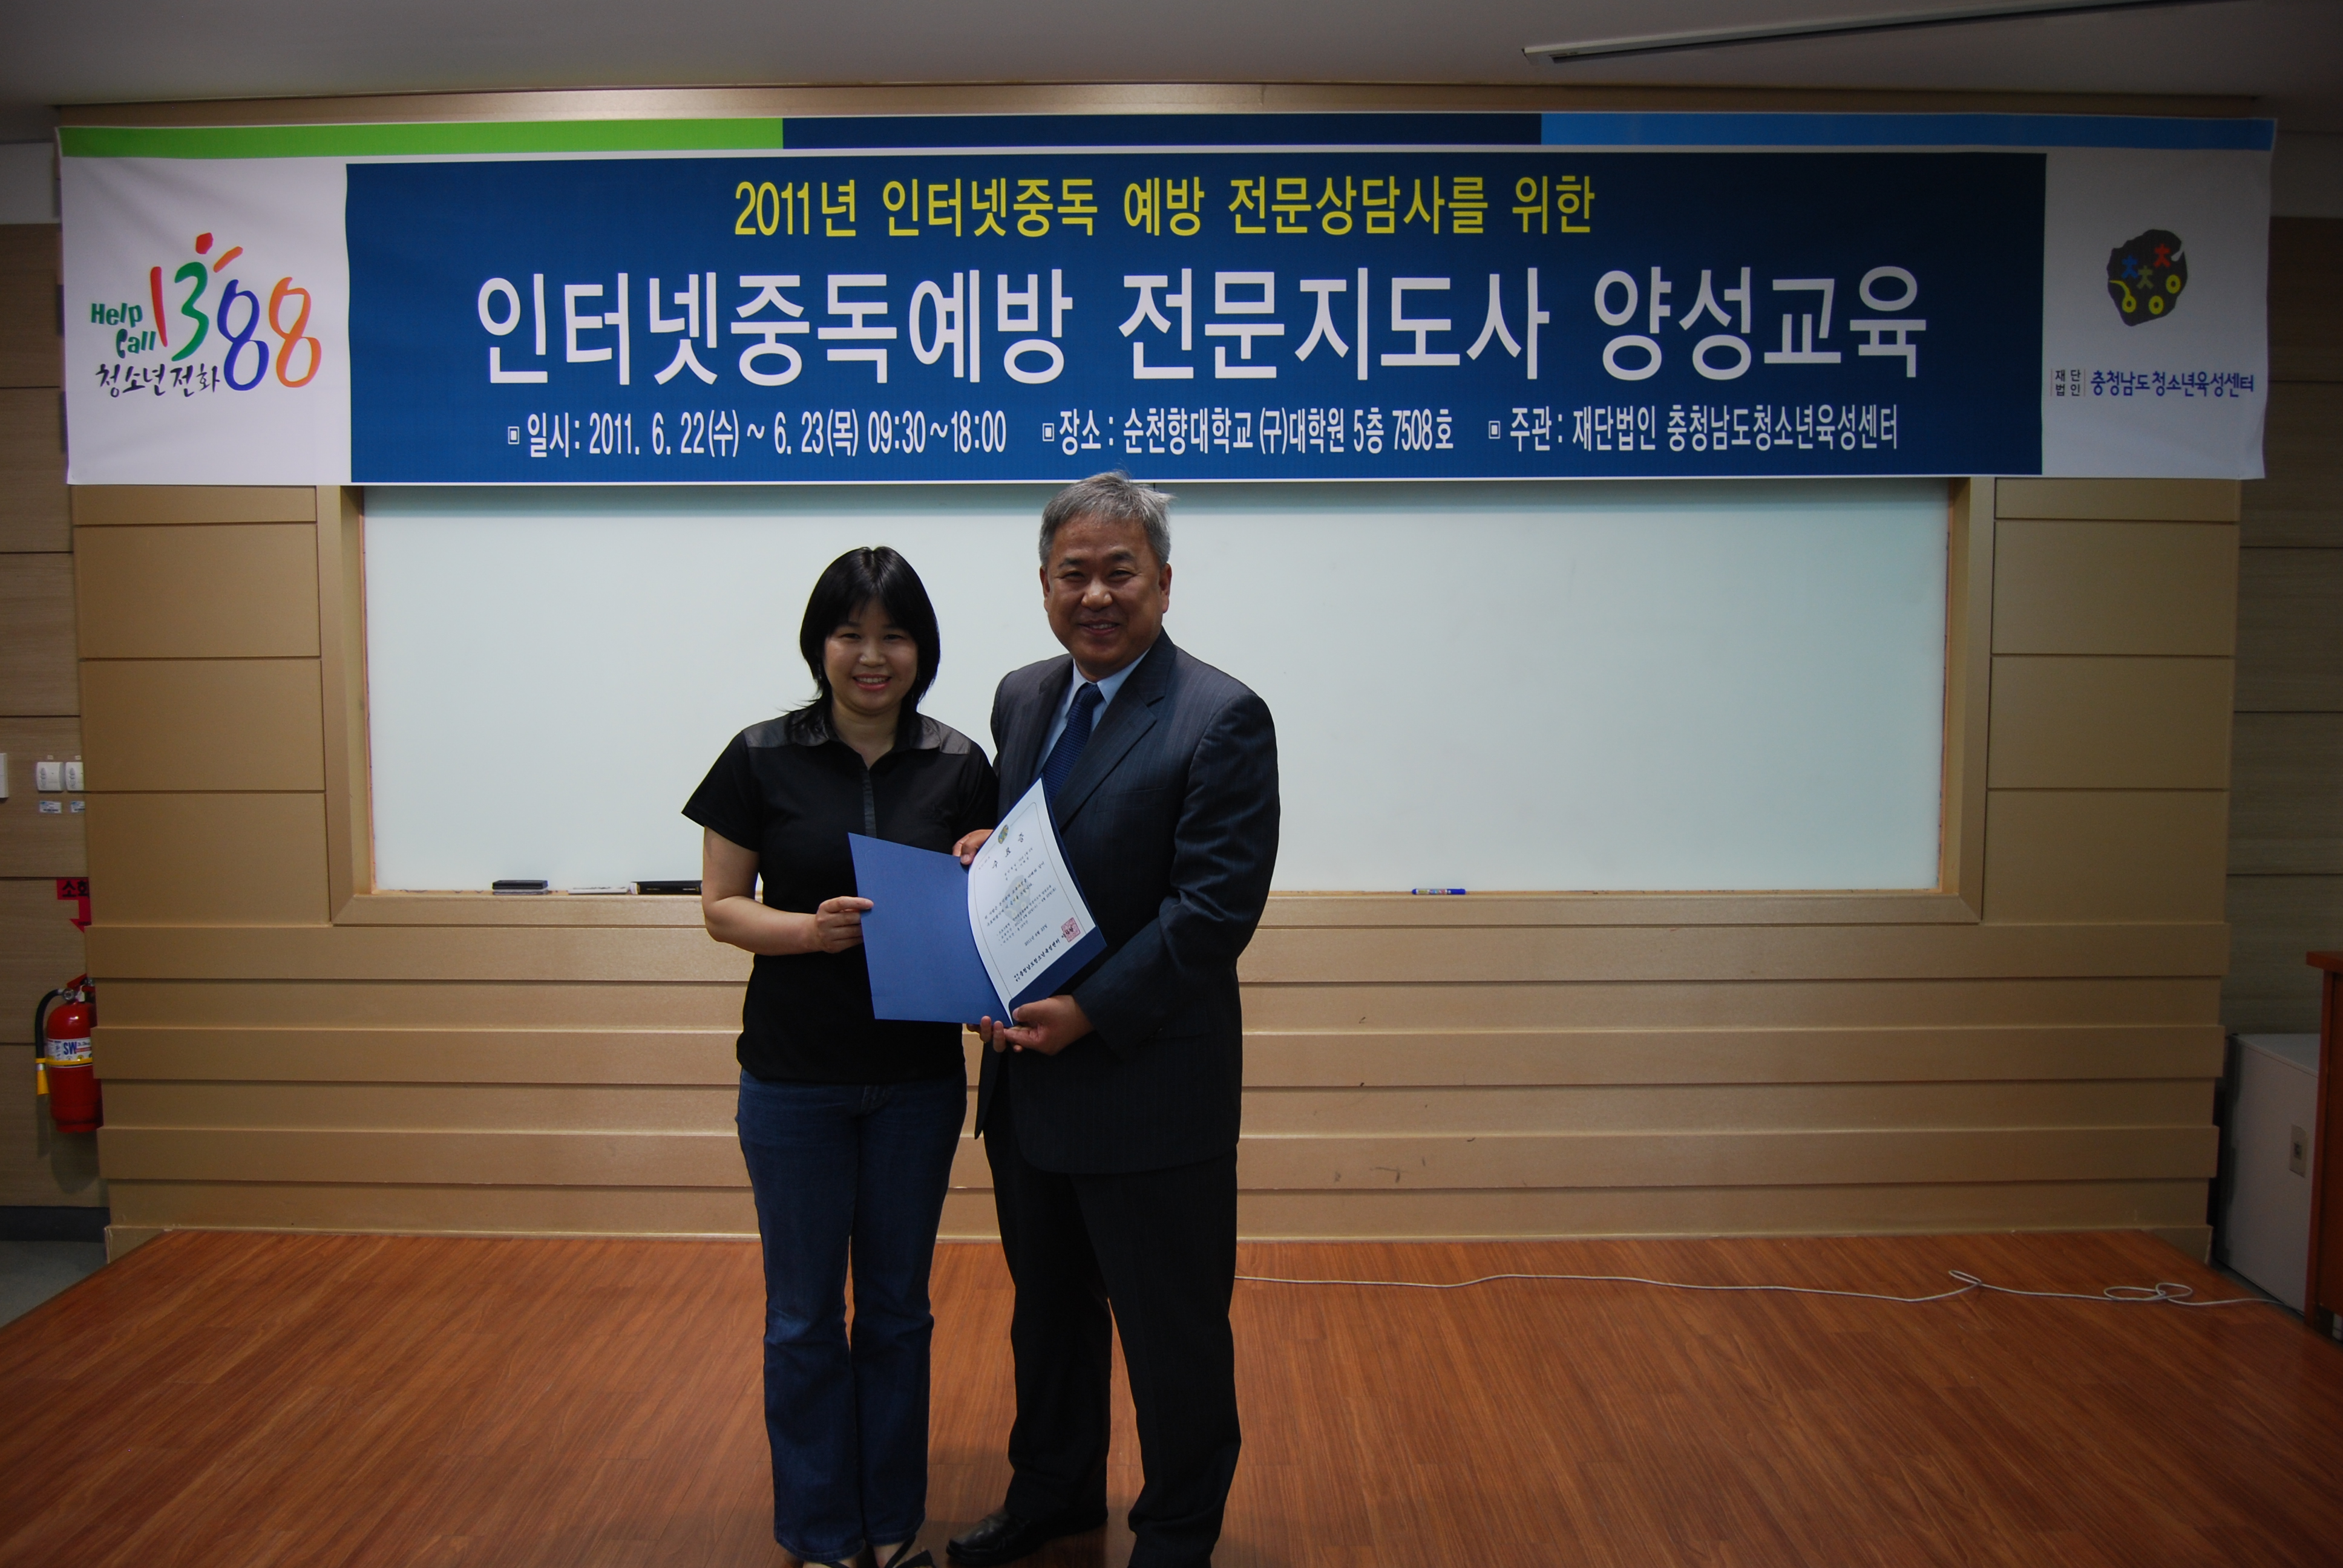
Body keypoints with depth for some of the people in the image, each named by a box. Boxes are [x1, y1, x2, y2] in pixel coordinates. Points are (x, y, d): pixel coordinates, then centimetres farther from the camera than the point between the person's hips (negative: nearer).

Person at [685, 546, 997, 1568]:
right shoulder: (761, 759, -6)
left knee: (897, 1306, 15)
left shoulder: (958, 766, -2)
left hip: (918, 1075, 2)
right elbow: (721, 906, -3)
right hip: (794, 1077, -1)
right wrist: (810, 928, -21)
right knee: (805, 1315, 10)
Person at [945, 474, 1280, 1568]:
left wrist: (1088, 1012, -22)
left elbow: (1217, 907, -19)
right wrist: (978, 853, -5)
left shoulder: (1221, 719, -14)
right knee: (1048, 1308, 24)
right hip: (1028, 1074, 7)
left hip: (1149, 1088, -7)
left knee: (1172, 1332, 10)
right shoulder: (1021, 699, 8)